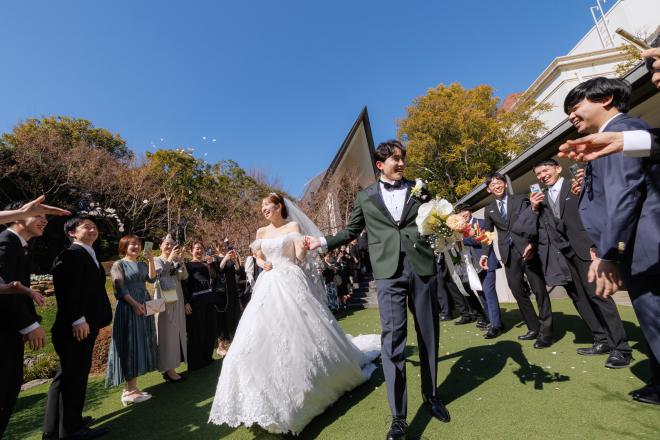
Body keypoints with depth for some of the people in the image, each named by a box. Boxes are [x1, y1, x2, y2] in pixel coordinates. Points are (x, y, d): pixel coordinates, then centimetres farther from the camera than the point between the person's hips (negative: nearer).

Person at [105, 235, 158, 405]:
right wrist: (134, 304, -19)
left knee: (141, 345, 8)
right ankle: (130, 390, 2)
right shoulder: (119, 265, -1)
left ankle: (131, 387, 18)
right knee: (130, 346, -5)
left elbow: (152, 279, -1)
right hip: (128, 308, -6)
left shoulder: (142, 265, 16)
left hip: (144, 307, 7)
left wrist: (151, 260, -9)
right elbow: (120, 288, -10)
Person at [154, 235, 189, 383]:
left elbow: (184, 276, -3)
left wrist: (180, 260, -15)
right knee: (167, 333, -2)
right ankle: (169, 370, 5)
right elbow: (161, 274, -20)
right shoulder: (157, 260, -2)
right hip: (164, 301, -6)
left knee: (175, 333, 10)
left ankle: (170, 368, 20)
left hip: (177, 300, 6)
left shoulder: (176, 262, 11)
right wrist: (170, 259, -25)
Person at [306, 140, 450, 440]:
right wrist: (323, 242, 12)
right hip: (388, 272, -2)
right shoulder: (366, 197, 11)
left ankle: (431, 395, 35)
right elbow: (351, 231, 18)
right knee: (392, 339, -4)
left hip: (422, 267, 2)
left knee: (428, 334, 13)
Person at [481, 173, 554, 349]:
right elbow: (487, 233, 15)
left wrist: (532, 243, -17)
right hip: (508, 253, 3)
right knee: (517, 291, 4)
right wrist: (485, 254, 4)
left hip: (527, 248, -3)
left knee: (539, 289, -1)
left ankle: (545, 332, 9)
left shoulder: (521, 200, 6)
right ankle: (534, 328, 18)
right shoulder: (489, 210, 14)